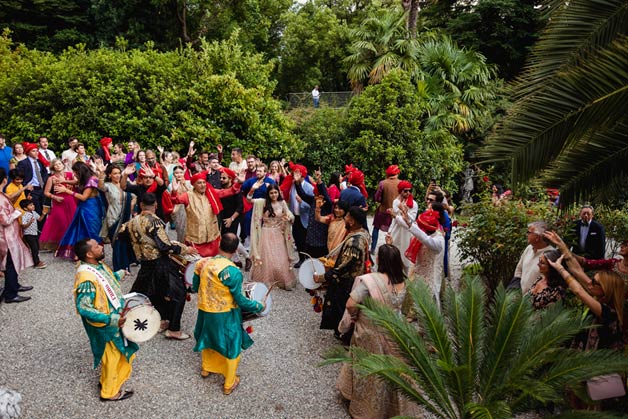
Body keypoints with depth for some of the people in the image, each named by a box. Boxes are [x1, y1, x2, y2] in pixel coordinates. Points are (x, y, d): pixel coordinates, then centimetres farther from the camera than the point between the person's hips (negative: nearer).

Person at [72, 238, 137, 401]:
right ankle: (110, 392, 32)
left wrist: (119, 274, 10)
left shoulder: (98, 265, -3)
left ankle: (107, 380, 46)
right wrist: (111, 319, -32)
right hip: (105, 326, -9)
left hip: (117, 318, 9)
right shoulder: (86, 278, -32)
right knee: (112, 357, 11)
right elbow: (83, 308, -32)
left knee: (121, 352, 25)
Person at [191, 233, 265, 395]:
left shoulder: (203, 262, -8)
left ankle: (206, 368, 54)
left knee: (208, 339, 31)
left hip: (205, 311, 6)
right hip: (225, 316, -6)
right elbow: (239, 300, -20)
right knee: (232, 347, 16)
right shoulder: (232, 271, -26)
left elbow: (195, 288, 6)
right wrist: (259, 306, -5)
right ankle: (229, 384, 31)